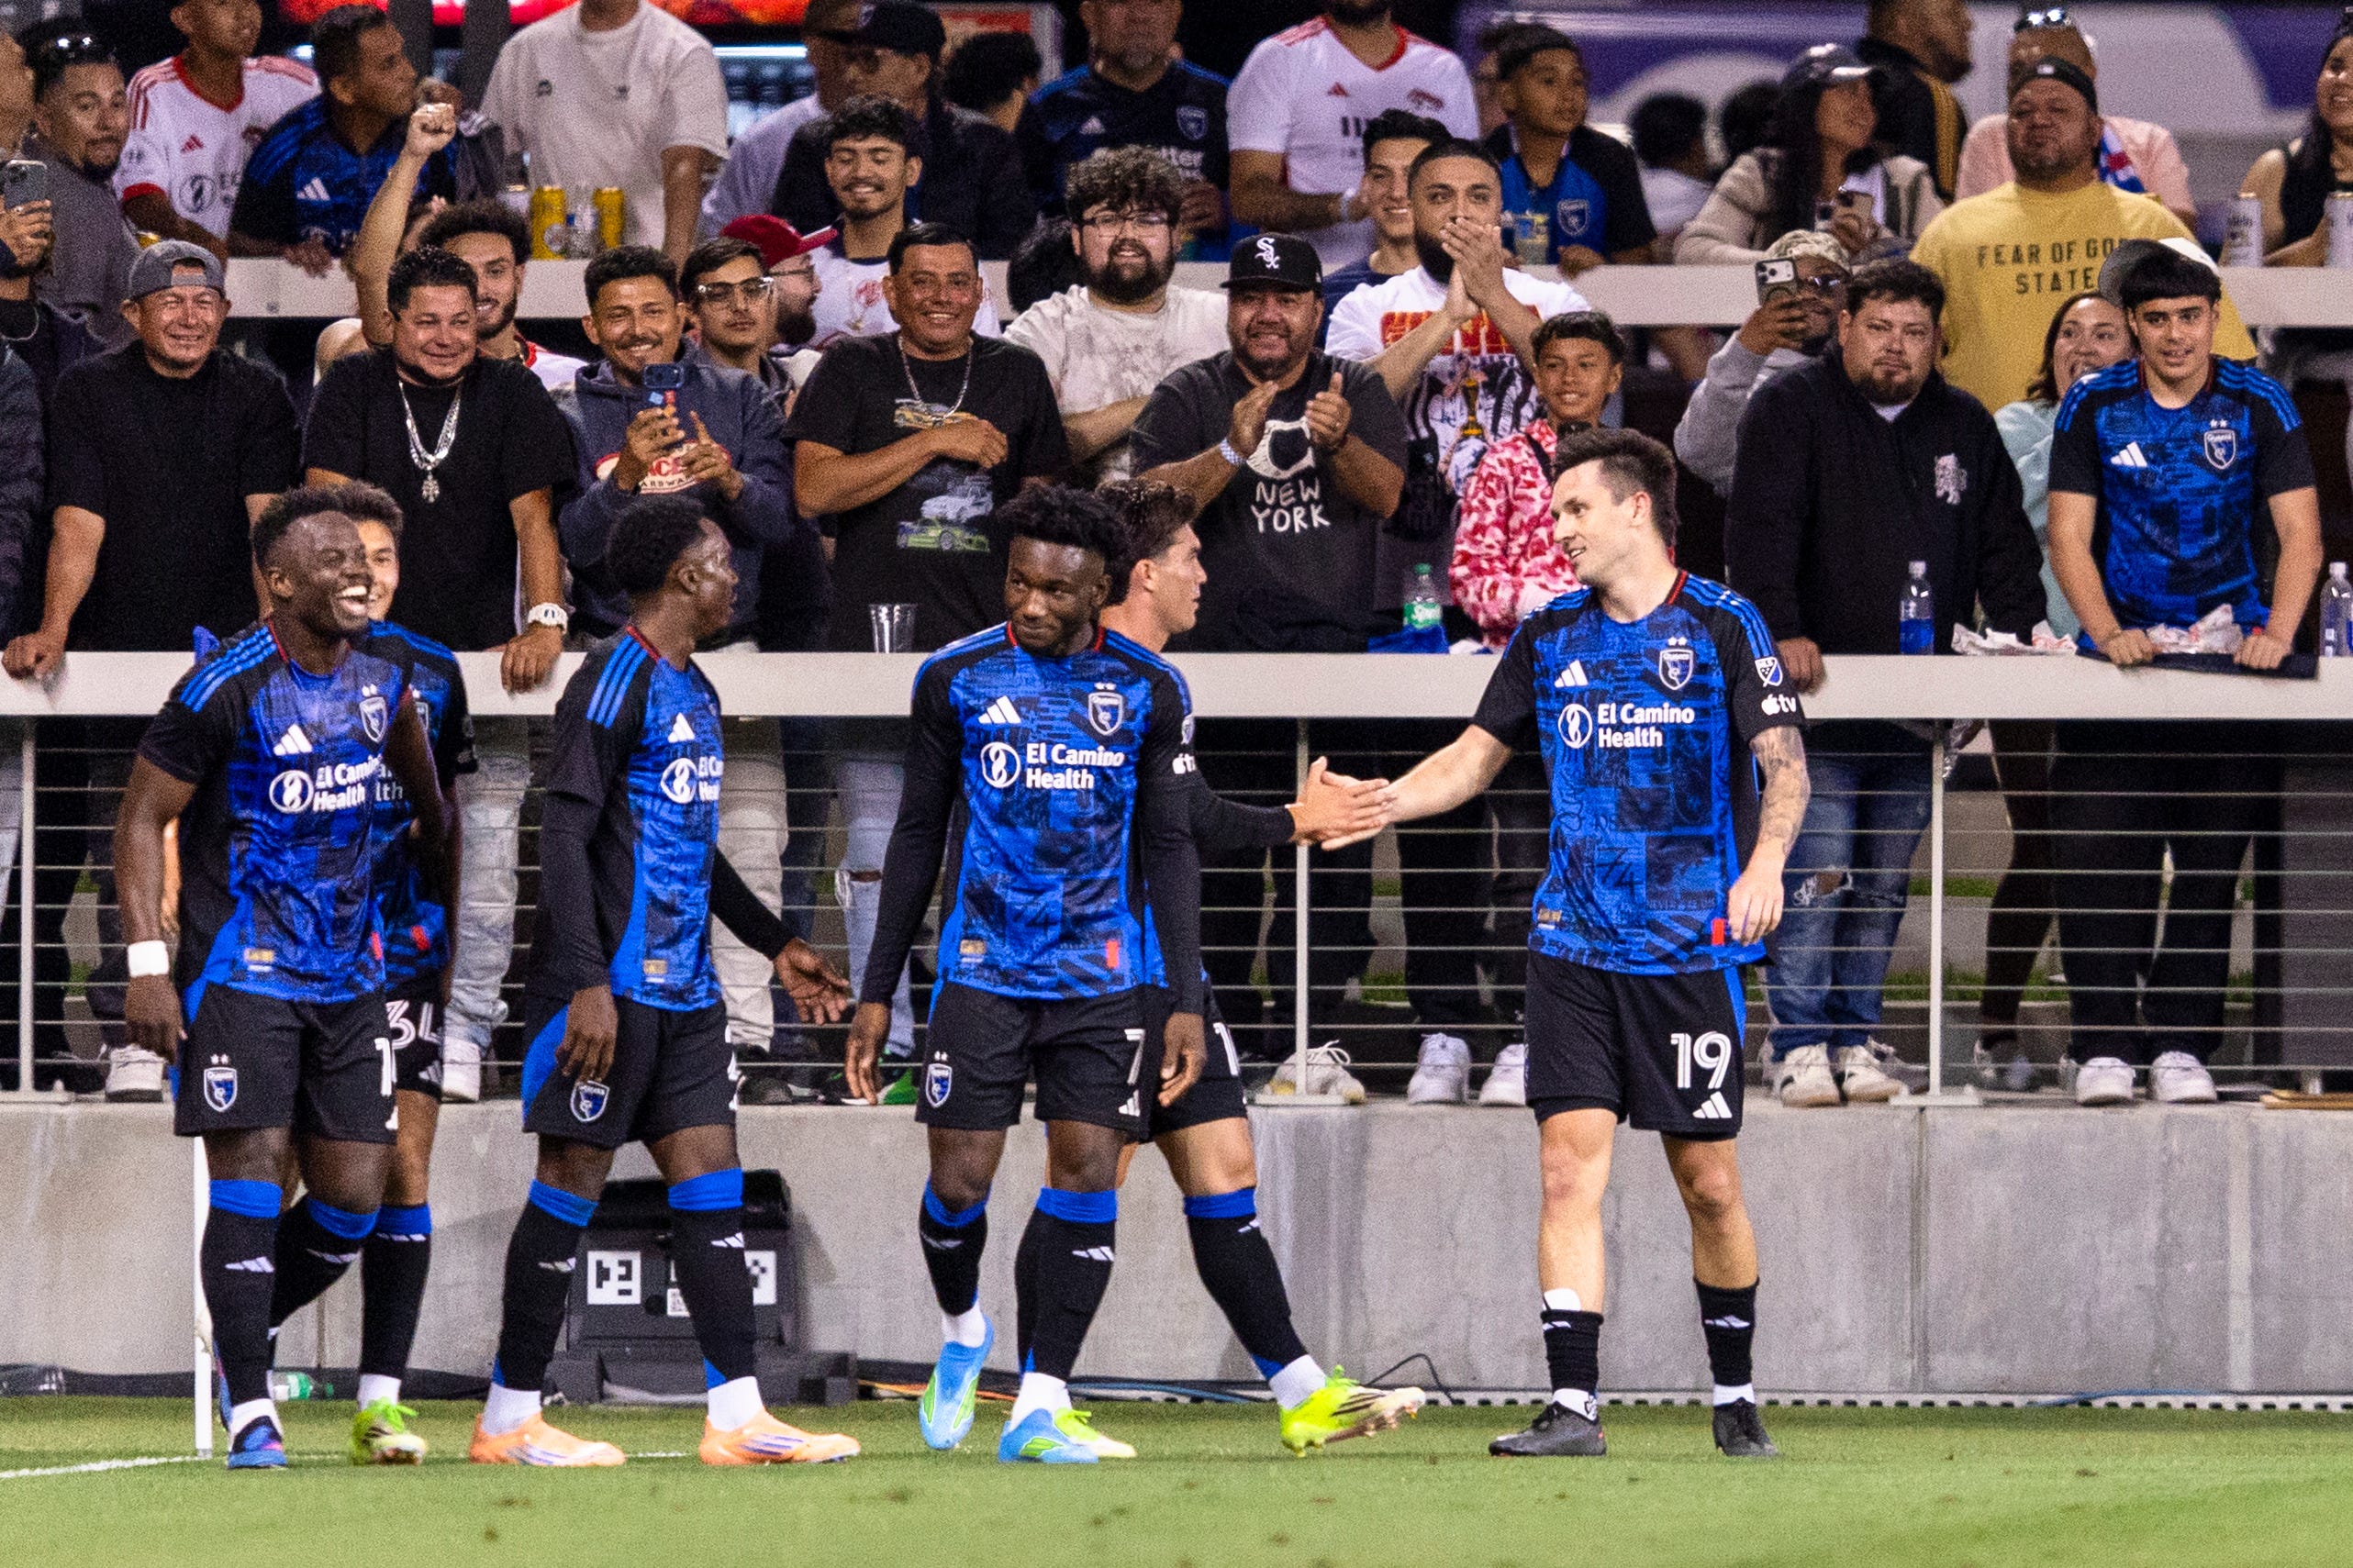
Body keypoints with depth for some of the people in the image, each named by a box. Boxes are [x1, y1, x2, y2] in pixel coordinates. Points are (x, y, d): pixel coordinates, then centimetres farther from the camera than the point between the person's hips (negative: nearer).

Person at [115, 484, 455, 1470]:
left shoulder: (383, 670, 4)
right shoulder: (227, 689, -15)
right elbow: (142, 819, -10)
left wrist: (439, 842, 37)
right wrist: (148, 966, -17)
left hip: (347, 972, 6)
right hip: (242, 971, -6)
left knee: (353, 1195, 3)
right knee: (251, 1179, -10)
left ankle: (242, 1338, 27)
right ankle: (250, 1414, -3)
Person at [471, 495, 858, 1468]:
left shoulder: (694, 693, 18)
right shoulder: (615, 683, -12)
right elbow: (564, 834, -17)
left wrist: (775, 947, 28)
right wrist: (586, 983, -24)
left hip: (683, 989, 9)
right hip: (610, 986, -9)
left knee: (712, 1187, 4)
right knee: (572, 1186, -3)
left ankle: (736, 1416, 3)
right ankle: (508, 1418, 3)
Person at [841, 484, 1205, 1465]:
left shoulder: (1148, 691, 2)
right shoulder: (957, 679, 2)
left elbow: (1168, 850, 7)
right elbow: (918, 835, 8)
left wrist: (1186, 1000, 0)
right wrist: (878, 990, 7)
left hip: (1103, 974, 0)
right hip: (984, 968, 0)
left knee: (1087, 1168, -9)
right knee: (959, 1178, -4)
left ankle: (1038, 1406, -6)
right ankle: (961, 1331, 27)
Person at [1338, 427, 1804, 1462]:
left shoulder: (1721, 627, -2)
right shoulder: (1550, 637, 11)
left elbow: (1784, 761, -6)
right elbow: (1477, 756, 19)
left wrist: (1765, 864, -23)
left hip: (1692, 946, -4)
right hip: (1574, 942, 4)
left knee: (1708, 1181, 2)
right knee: (1569, 1162, -7)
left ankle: (1734, 1398, 18)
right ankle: (1573, 1406, -9)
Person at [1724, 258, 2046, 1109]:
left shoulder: (1964, 426, 15)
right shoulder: (1791, 409, 0)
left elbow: (2004, 543, 18)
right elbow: (1760, 526, -11)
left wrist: (2022, 634, 2)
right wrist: (1780, 627, -24)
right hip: (1818, 688, -5)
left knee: (1886, 879, 7)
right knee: (1815, 871, -10)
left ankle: (1857, 1038, 13)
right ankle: (1801, 1045, -6)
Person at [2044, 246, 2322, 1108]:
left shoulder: (2259, 407, 1)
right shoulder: (2093, 407, 2)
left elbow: (2300, 533, -3)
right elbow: (2069, 536, -1)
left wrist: (2277, 633, -20)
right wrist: (2108, 633, -17)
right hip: (2120, 646, 0)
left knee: (2211, 866, 0)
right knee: (2099, 861, -9)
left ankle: (2182, 1043, 5)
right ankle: (2105, 1044, -5)